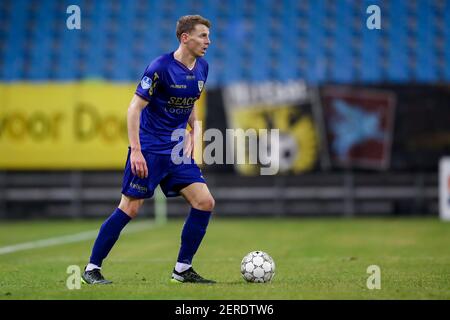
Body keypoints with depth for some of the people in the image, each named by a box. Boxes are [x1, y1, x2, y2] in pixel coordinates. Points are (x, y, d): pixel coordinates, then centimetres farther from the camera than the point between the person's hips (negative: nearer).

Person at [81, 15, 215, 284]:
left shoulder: (202, 67, 5)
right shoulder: (161, 67, -16)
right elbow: (135, 107, -16)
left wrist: (193, 132, 12)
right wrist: (135, 150, -20)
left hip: (177, 150, 7)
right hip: (149, 150, -7)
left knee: (205, 202, -4)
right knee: (130, 208, -7)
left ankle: (183, 269, 6)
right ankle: (92, 268, 5)